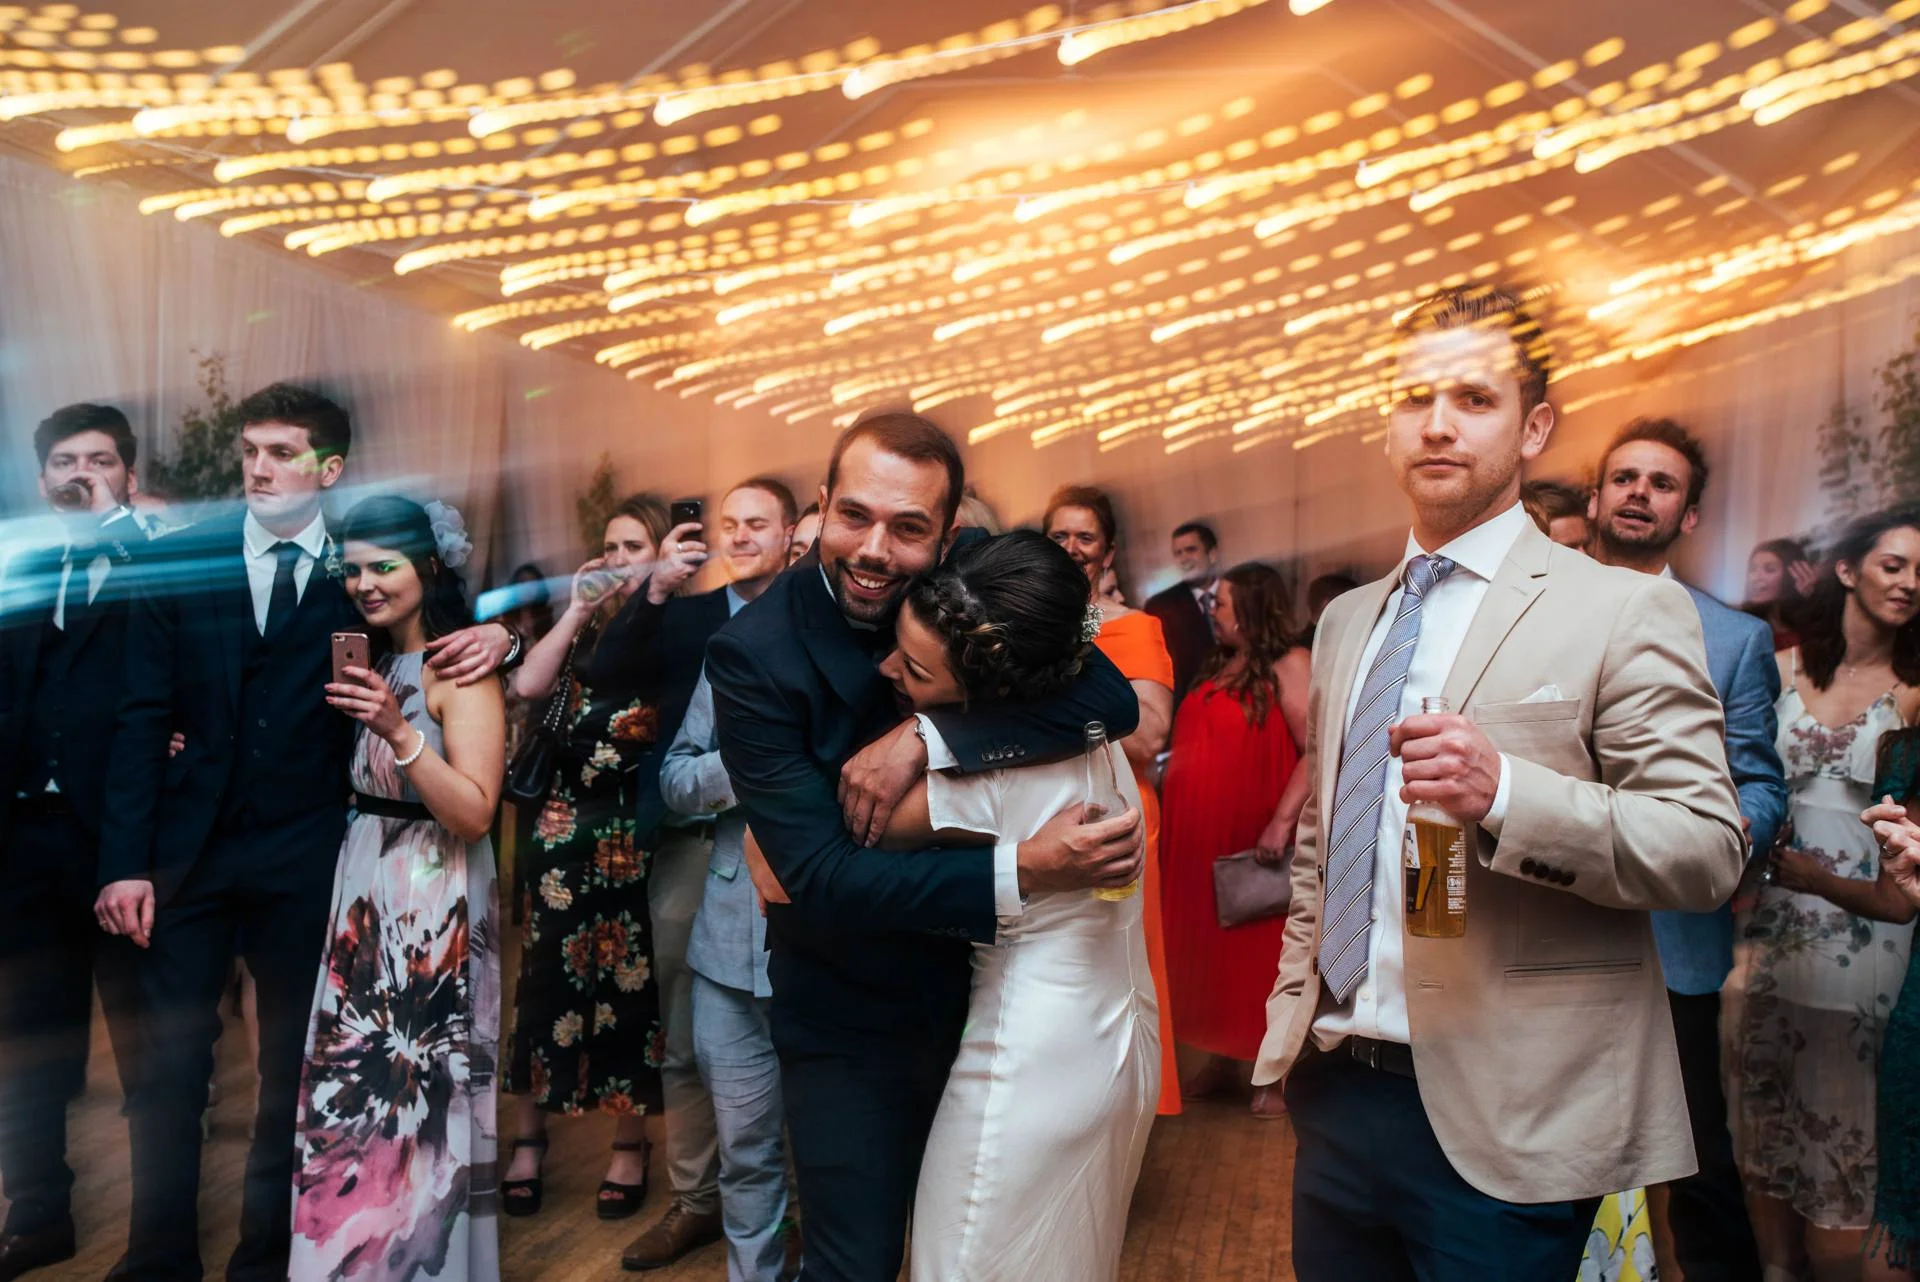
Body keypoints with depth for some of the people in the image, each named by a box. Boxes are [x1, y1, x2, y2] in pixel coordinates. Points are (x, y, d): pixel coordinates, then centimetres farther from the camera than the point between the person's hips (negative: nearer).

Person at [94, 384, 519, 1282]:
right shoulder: (175, 561, 2)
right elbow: (143, 721, 0)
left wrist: (498, 635, -18)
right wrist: (125, 862, -6)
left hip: (308, 859, 0)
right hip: (190, 847, 1)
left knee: (295, 1066, 10)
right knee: (169, 1063, 8)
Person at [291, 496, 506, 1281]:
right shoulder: (368, 661, 11)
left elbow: (474, 815, -19)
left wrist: (398, 730, -27)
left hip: (433, 910, -7)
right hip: (362, 897, 7)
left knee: (419, 1096, -1)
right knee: (355, 1089, 14)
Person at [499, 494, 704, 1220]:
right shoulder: (587, 628, 9)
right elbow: (528, 685, -5)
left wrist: (657, 592, -25)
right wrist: (578, 608, -4)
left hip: (637, 831, -4)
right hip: (567, 826, 4)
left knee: (632, 982, 7)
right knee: (547, 976, 9)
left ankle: (630, 1147, 23)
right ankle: (528, 1139, 25)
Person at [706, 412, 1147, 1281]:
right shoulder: (753, 653, -22)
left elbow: (1112, 700, -24)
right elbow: (820, 875, -27)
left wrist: (926, 738, -34)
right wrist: (1020, 872, -38)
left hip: (988, 984, 4)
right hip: (850, 1020, -3)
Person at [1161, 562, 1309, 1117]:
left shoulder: (1289, 664, -8)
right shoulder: (1218, 666, 14)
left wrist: (1283, 821, -25)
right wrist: (1174, 807, 10)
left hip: (1254, 839, -7)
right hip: (1201, 837, 7)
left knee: (1261, 952, 2)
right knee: (1210, 950, 12)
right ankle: (1221, 1058, 26)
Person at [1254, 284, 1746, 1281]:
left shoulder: (1626, 611, -7)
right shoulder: (1346, 621, 12)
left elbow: (1709, 849, -12)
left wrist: (1506, 791, -27)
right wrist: (1294, 1010, 13)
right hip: (1334, 1086, 5)